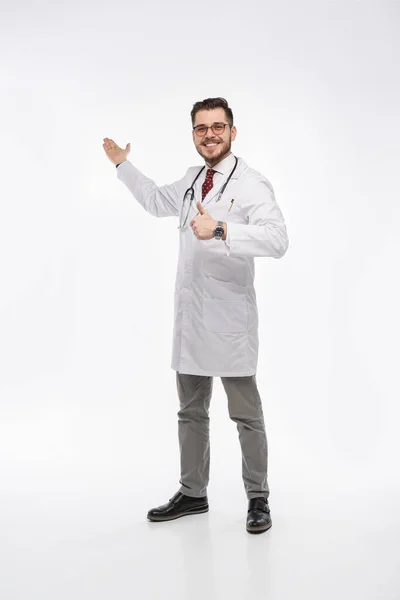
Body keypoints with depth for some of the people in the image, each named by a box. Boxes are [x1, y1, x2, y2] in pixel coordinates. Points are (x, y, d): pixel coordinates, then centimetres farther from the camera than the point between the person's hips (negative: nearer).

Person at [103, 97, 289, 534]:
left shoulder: (251, 185, -10)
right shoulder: (191, 180, 14)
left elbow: (277, 239, -26)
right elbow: (156, 202, 34)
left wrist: (221, 230, -34)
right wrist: (123, 165, 34)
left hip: (230, 320, -7)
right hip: (190, 317, 7)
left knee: (246, 415, 4)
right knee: (191, 412, 16)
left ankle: (257, 499, 20)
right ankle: (192, 494, 30)